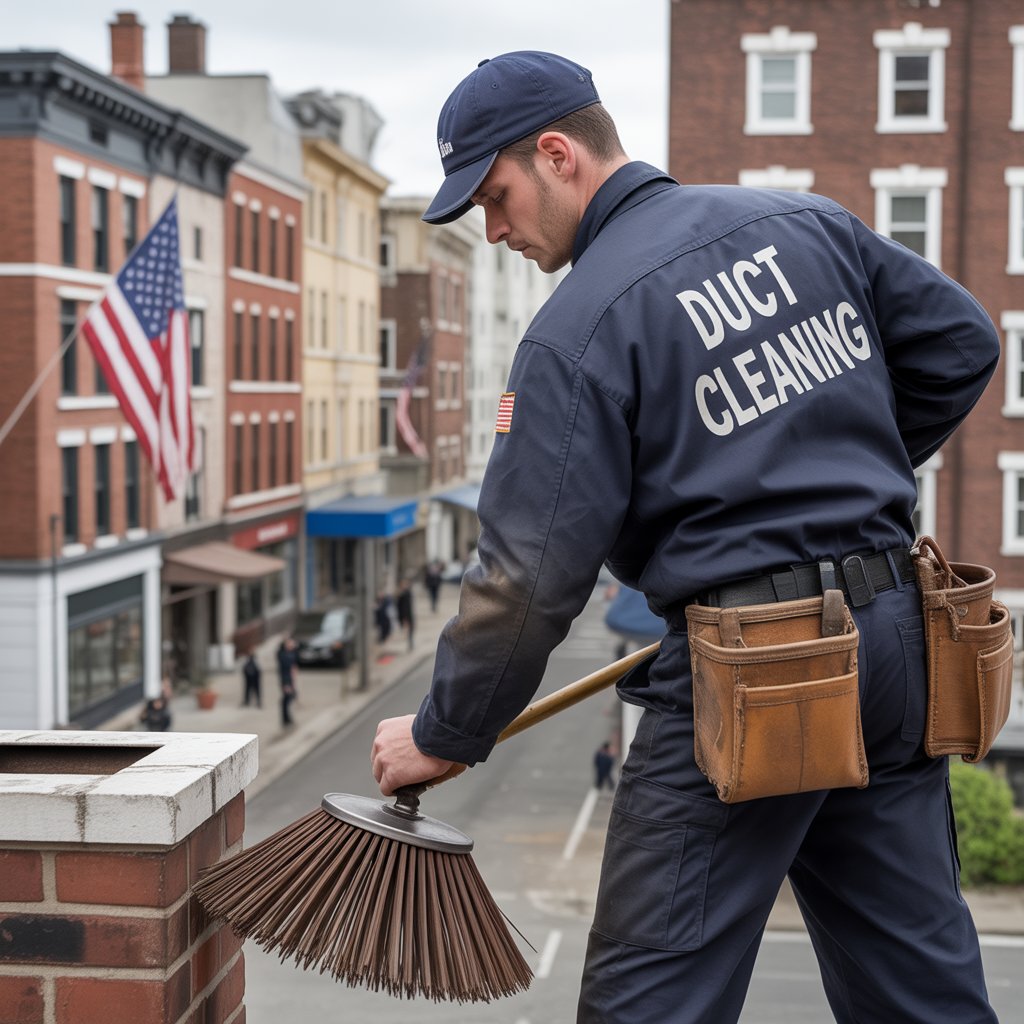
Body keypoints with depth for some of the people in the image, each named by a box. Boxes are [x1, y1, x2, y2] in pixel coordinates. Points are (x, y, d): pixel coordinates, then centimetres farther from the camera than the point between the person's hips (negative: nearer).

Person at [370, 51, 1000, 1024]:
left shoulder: (579, 328, -11)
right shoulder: (806, 221, 8)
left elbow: (532, 575, -12)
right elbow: (960, 346, 15)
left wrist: (443, 735, 1)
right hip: (896, 645, 8)